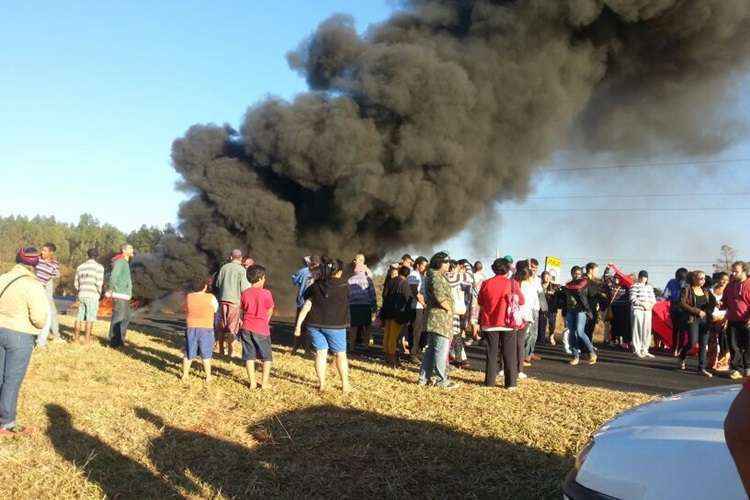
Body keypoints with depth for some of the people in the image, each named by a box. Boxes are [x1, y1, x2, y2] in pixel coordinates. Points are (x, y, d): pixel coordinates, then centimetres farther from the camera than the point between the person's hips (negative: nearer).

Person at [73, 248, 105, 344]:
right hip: (92, 295, -5)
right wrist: (99, 293, 4)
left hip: (81, 295, 5)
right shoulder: (99, 267, -6)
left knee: (80, 317, 13)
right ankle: (87, 340, -1)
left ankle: (76, 338, 18)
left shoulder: (80, 267, 12)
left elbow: (76, 283, 13)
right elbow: (99, 283, -13)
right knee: (90, 318, -1)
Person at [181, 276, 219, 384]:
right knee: (206, 354, 9)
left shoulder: (188, 297, -3)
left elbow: (186, 310, 12)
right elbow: (216, 309, 5)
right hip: (206, 329, -2)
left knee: (189, 353, 14)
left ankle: (185, 376, 21)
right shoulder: (210, 297, -11)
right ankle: (208, 377, 15)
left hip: (191, 328, 2)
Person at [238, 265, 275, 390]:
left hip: (247, 328, 3)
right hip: (261, 329, -3)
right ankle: (265, 383, 9)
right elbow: (270, 311, 1)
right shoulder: (266, 293, -10)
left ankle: (252, 383, 11)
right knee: (267, 357, 10)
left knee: (249, 356, 10)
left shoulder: (245, 293, 0)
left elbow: (242, 309, 9)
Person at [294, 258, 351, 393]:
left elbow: (306, 306, 0)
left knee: (321, 353, 10)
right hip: (335, 325, -2)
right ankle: (345, 384, 16)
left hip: (315, 324, 3)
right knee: (340, 354, 10)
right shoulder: (344, 285, -4)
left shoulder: (316, 285, 4)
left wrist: (298, 325, 1)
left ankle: (321, 384, 12)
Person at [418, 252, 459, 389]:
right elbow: (440, 296, -25)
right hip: (440, 317, -11)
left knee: (431, 349, 14)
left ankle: (424, 377, 20)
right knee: (442, 349, -6)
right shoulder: (436, 277, -14)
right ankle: (441, 380, -1)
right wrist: (449, 308, -10)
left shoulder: (438, 276, 19)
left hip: (433, 318, 11)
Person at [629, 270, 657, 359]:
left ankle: (644, 350, 15)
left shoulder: (649, 287, 17)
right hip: (638, 310, -6)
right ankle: (636, 350, -2)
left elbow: (653, 298, 17)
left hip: (648, 311, 6)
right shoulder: (634, 286, -1)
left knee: (647, 330, 6)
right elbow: (632, 299, -9)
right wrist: (642, 304, -14)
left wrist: (650, 305, -3)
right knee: (637, 330, -6)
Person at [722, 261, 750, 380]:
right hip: (732, 321, 5)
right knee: (734, 346, 2)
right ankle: (737, 369, 8)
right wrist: (721, 304, 0)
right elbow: (725, 303, 23)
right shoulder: (730, 286, 13)